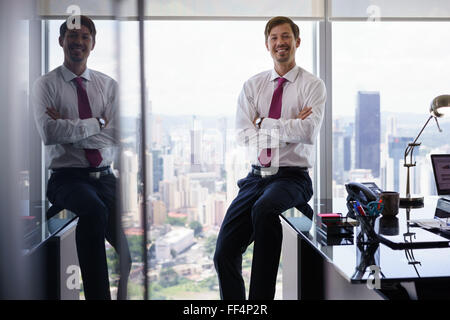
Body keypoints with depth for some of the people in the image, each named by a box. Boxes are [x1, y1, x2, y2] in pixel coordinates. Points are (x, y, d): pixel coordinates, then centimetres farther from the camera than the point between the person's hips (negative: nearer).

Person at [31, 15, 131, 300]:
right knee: (94, 211, -36)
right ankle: (98, 295, -24)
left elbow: (118, 135, -1)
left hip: (105, 177, 3)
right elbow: (49, 133, -12)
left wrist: (69, 128, -8)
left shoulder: (109, 85, 12)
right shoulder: (46, 84, 5)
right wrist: (97, 123, -7)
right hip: (67, 178, -3)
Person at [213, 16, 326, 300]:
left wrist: (264, 123, -8)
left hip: (292, 177, -4)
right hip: (257, 176, 4)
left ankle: (260, 297, -22)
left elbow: (309, 132, -17)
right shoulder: (253, 85, 10)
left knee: (264, 209, -36)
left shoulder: (313, 85, 0)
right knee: (225, 252, -4)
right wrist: (288, 128, -9)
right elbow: (244, 134, -3)